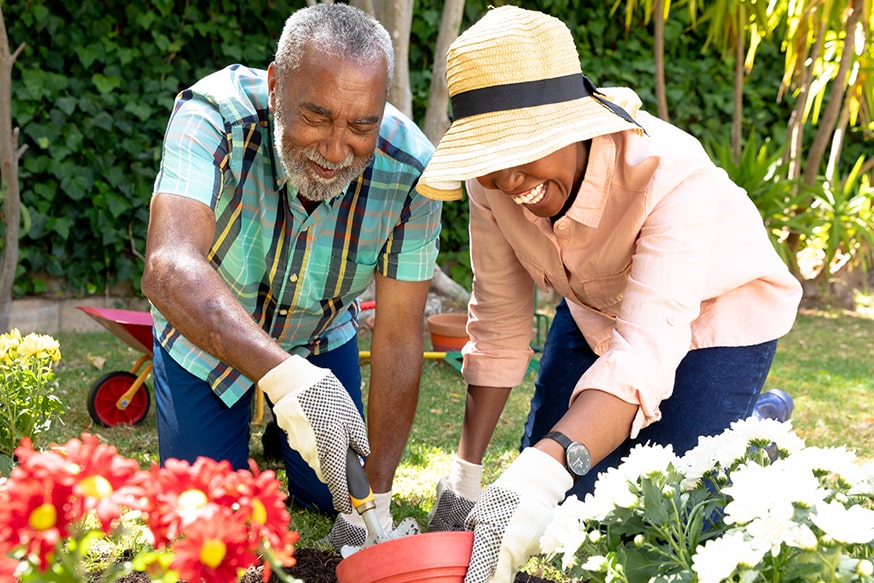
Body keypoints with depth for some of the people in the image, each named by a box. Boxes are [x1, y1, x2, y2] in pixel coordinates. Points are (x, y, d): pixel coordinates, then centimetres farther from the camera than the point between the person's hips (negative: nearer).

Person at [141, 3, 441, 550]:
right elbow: (170, 267, -52)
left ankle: (282, 429, 38)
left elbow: (399, 339, -25)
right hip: (206, 332, -2)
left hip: (322, 332, 2)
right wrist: (287, 377, -66)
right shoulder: (213, 115, -37)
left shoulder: (410, 170, -30)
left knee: (328, 495, 7)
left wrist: (376, 501, -24)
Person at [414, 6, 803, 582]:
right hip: (596, 307, 5)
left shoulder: (671, 174, -40)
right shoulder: (492, 178, -24)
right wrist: (465, 474, -15)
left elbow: (646, 346, -48)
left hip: (714, 312, -4)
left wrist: (542, 474, -63)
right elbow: (499, 322, -14)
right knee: (553, 514, 6)